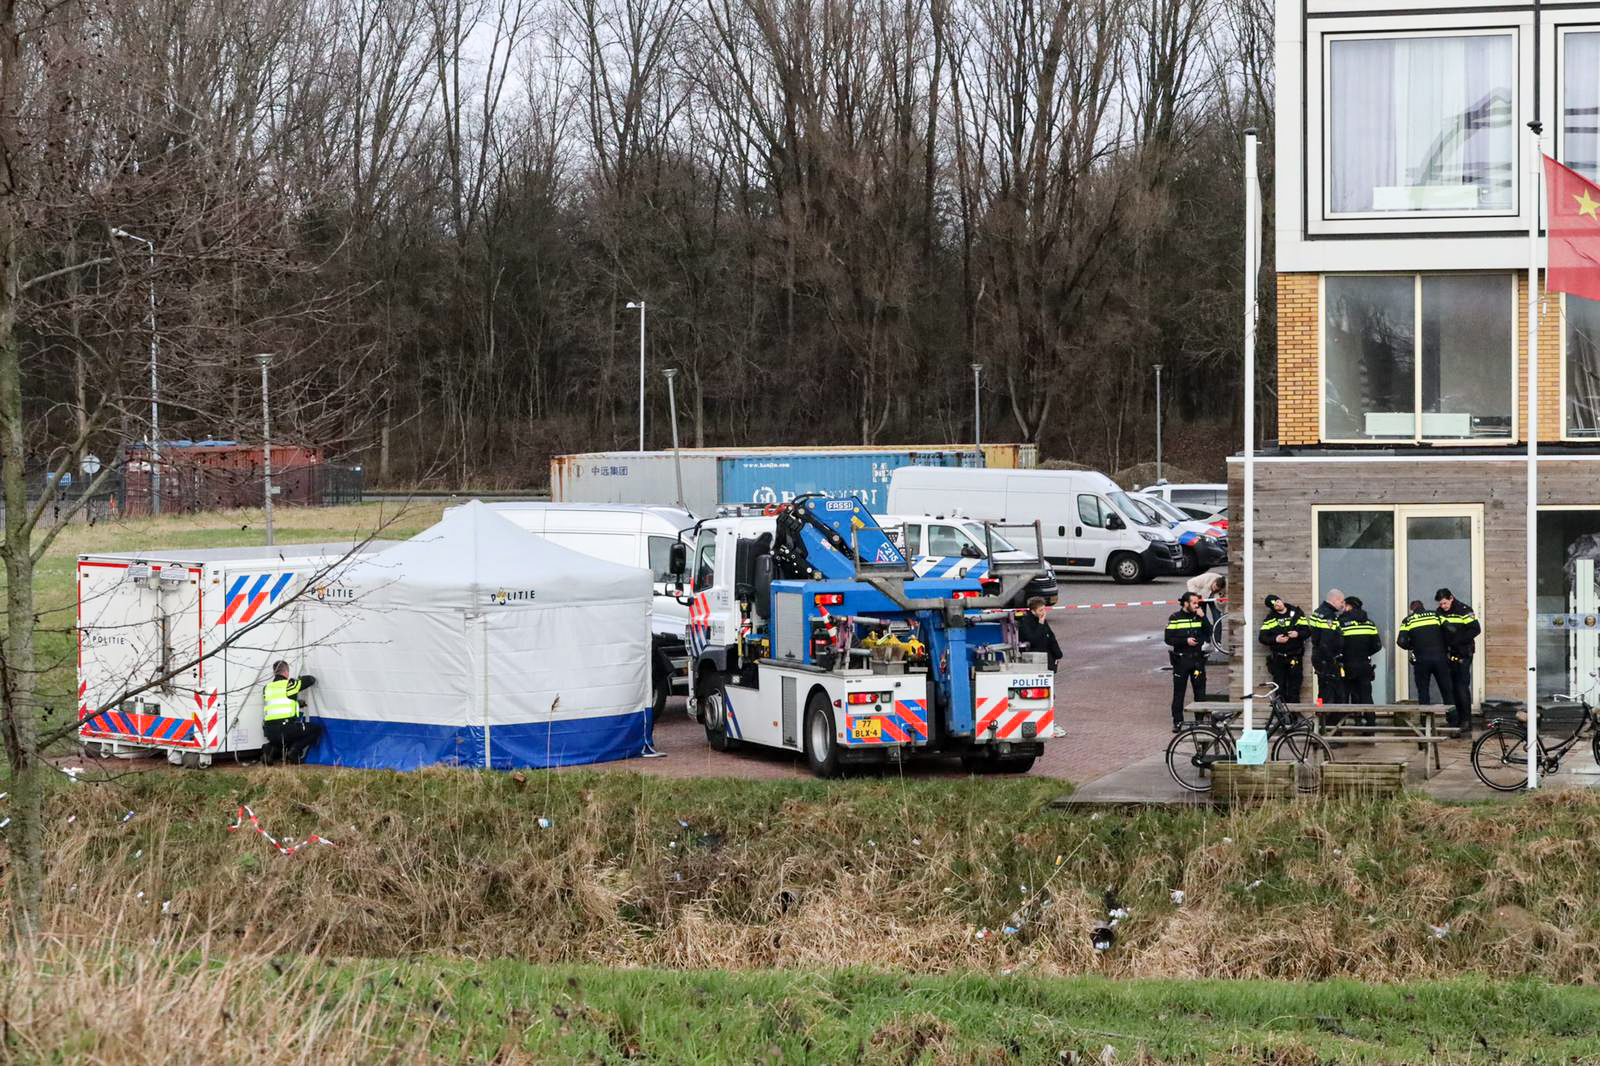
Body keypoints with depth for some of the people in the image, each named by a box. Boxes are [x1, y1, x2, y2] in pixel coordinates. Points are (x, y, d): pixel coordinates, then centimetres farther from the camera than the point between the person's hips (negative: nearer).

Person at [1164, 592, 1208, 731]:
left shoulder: (1199, 617, 8)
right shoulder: (1175, 618, -1)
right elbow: (1168, 638, -6)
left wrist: (1202, 618, -10)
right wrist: (1185, 641, -16)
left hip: (1197, 658, 3)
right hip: (1181, 659, -3)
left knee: (1200, 692, 2)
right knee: (1179, 692, 1)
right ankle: (1177, 722, 7)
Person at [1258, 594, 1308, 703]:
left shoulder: (1297, 613, 5)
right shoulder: (1270, 619, 5)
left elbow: (1308, 631, 5)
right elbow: (1262, 638, 1)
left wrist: (1298, 634, -15)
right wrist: (1275, 639, -16)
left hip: (1295, 657, 0)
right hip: (1278, 659, 0)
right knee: (1280, 690, 0)